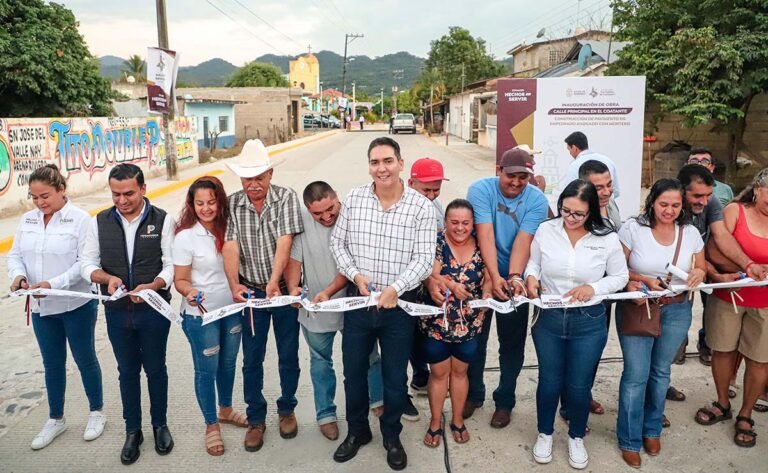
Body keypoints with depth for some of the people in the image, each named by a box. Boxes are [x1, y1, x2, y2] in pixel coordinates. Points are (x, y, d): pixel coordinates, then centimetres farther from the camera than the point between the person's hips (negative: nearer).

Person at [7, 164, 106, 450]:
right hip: (41, 307, 5)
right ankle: (55, 419, 33)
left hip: (76, 305, -5)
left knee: (85, 359, 11)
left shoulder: (80, 219, -13)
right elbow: (15, 254, 8)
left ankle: (96, 413, 30)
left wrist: (54, 284, -26)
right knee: (52, 364, 17)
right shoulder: (27, 220, 4)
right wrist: (18, 275, -14)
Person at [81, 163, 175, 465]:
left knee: (155, 369, 13)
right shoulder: (100, 222, 0)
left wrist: (152, 286, -28)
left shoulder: (162, 220, -8)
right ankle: (133, 431, 33)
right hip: (117, 312, 2)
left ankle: (160, 424, 34)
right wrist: (106, 278, -18)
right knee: (127, 371, 16)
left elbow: (171, 264, -10)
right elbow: (87, 264, 3)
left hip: (154, 310, -2)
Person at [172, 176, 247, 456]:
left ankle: (226, 409, 45)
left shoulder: (227, 229, -4)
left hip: (231, 309, 5)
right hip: (200, 315, -4)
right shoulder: (185, 236, -16)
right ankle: (211, 426, 29)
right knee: (206, 370, 9)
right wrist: (190, 292, -31)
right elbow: (180, 280, -12)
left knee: (228, 363, 21)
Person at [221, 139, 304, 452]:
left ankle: (286, 409, 33)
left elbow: (284, 242, -20)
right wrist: (234, 284, -24)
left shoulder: (286, 198, -9)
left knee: (288, 355, 11)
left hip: (284, 289, -1)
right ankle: (256, 419, 26)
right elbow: (230, 246, -10)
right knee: (252, 359, 9)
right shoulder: (232, 204, -2)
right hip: (250, 291, 2)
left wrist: (274, 282, -31)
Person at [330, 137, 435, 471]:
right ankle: (357, 431, 38)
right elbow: (337, 243, 5)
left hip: (400, 304, -2)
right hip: (358, 301, 2)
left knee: (395, 377, 12)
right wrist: (355, 274, -10)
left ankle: (392, 437, 36)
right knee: (354, 371, 15)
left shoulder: (421, 206, -9)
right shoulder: (353, 199, -1)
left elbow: (424, 259, -11)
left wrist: (395, 288, -22)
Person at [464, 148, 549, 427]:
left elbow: (523, 241, -21)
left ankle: (504, 401, 29)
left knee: (512, 343, 10)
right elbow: (485, 235, -25)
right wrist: (495, 276, -34)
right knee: (475, 339, 13)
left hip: (515, 279, 1)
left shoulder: (537, 200, -12)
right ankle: (474, 394, 33)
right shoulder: (480, 190, -16)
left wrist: (514, 277, -36)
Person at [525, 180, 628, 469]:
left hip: (589, 323, -1)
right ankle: (545, 433, 39)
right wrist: (531, 277, -15)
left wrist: (593, 288, -18)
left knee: (579, 385, 12)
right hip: (549, 319, 1)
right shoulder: (545, 230, -8)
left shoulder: (607, 238, -11)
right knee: (549, 380, 15)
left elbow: (620, 277, -1)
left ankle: (576, 437, 39)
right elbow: (533, 262, 6)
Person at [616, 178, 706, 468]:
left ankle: (652, 430, 38)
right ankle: (629, 440, 16)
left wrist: (699, 274, -15)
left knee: (661, 372, 17)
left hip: (676, 311, 4)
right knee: (636, 375, -1)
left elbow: (700, 269, 9)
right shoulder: (633, 228, -12)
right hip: (638, 309, -3)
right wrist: (644, 280, -23)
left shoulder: (690, 233, -2)